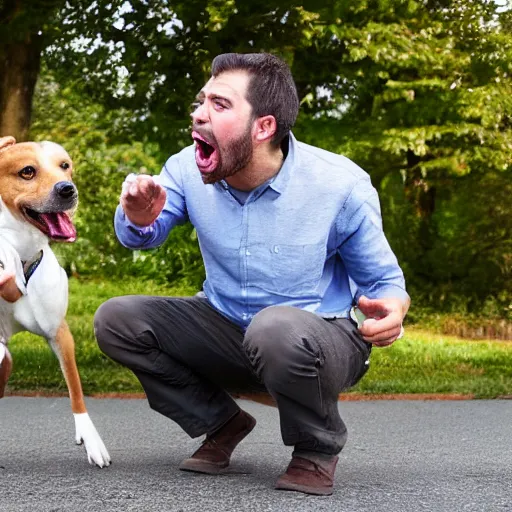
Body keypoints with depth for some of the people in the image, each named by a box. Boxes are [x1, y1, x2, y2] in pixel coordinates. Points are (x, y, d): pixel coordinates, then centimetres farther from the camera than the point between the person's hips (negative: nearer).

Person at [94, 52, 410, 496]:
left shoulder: (341, 185, -19)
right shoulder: (188, 170, -10)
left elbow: (382, 279, -8)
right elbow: (144, 238, 5)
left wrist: (392, 306, -34)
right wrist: (140, 220, -21)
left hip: (320, 341, -5)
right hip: (227, 333, 5)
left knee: (277, 328, -40)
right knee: (116, 319, -13)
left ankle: (318, 447, -8)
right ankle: (223, 423, 6)